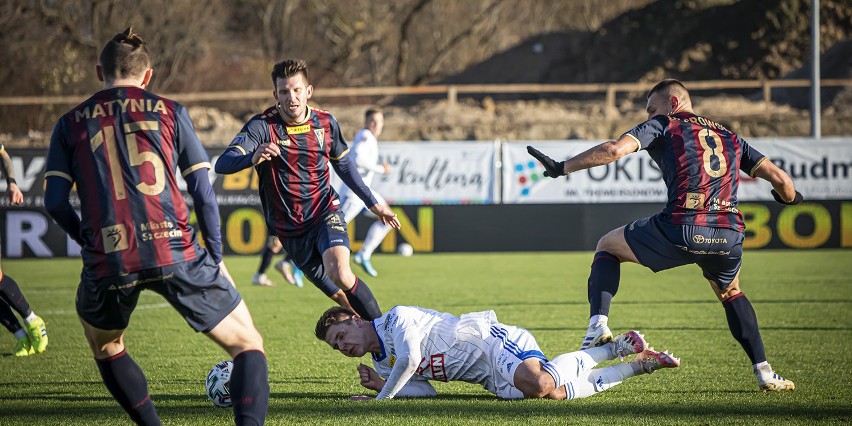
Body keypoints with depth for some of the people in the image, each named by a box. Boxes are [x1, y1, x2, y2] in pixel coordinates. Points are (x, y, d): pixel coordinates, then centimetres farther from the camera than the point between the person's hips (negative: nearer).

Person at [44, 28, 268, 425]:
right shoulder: (170, 112, 11)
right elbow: (203, 191, 7)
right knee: (247, 345, 8)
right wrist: (216, 257, 15)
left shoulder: (70, 123, 13)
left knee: (105, 347, 31)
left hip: (107, 260, 1)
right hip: (176, 252, -1)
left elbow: (54, 201, 5)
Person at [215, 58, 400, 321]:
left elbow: (343, 165, 16)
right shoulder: (262, 126, -15)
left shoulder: (325, 123, -3)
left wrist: (372, 203, 18)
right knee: (336, 294, 5)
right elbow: (222, 165, -28)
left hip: (325, 211, 0)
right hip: (289, 227, 0)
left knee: (340, 275, -26)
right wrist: (253, 158, -49)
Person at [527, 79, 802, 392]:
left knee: (608, 246, 21)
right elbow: (779, 178, 20)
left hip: (681, 229, -4)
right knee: (731, 294, 35)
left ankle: (598, 323, 2)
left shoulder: (663, 125, 14)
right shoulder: (730, 138, 27)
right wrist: (790, 198, 43)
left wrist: (562, 167, 3)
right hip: (729, 235, 4)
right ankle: (764, 373, 22)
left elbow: (615, 149, -2)